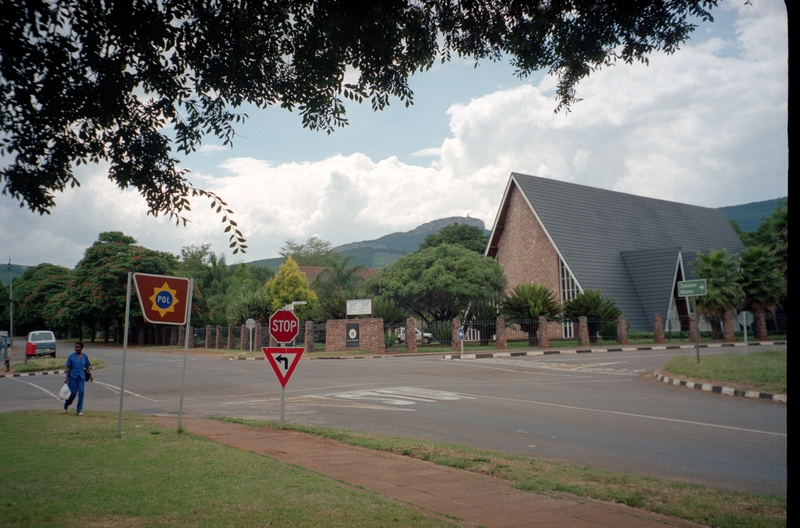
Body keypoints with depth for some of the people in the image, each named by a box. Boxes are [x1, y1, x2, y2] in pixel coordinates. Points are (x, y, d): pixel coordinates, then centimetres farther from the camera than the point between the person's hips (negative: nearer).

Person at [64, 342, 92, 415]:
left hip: (81, 377, 2)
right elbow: (68, 368, -1)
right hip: (73, 377, -2)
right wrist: (67, 378, -5)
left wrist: (90, 375, 7)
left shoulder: (85, 356, 5)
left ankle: (79, 410, 3)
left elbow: (87, 367, 14)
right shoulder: (71, 356, -3)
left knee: (81, 393, -5)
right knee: (73, 393, 1)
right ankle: (66, 404, 32)